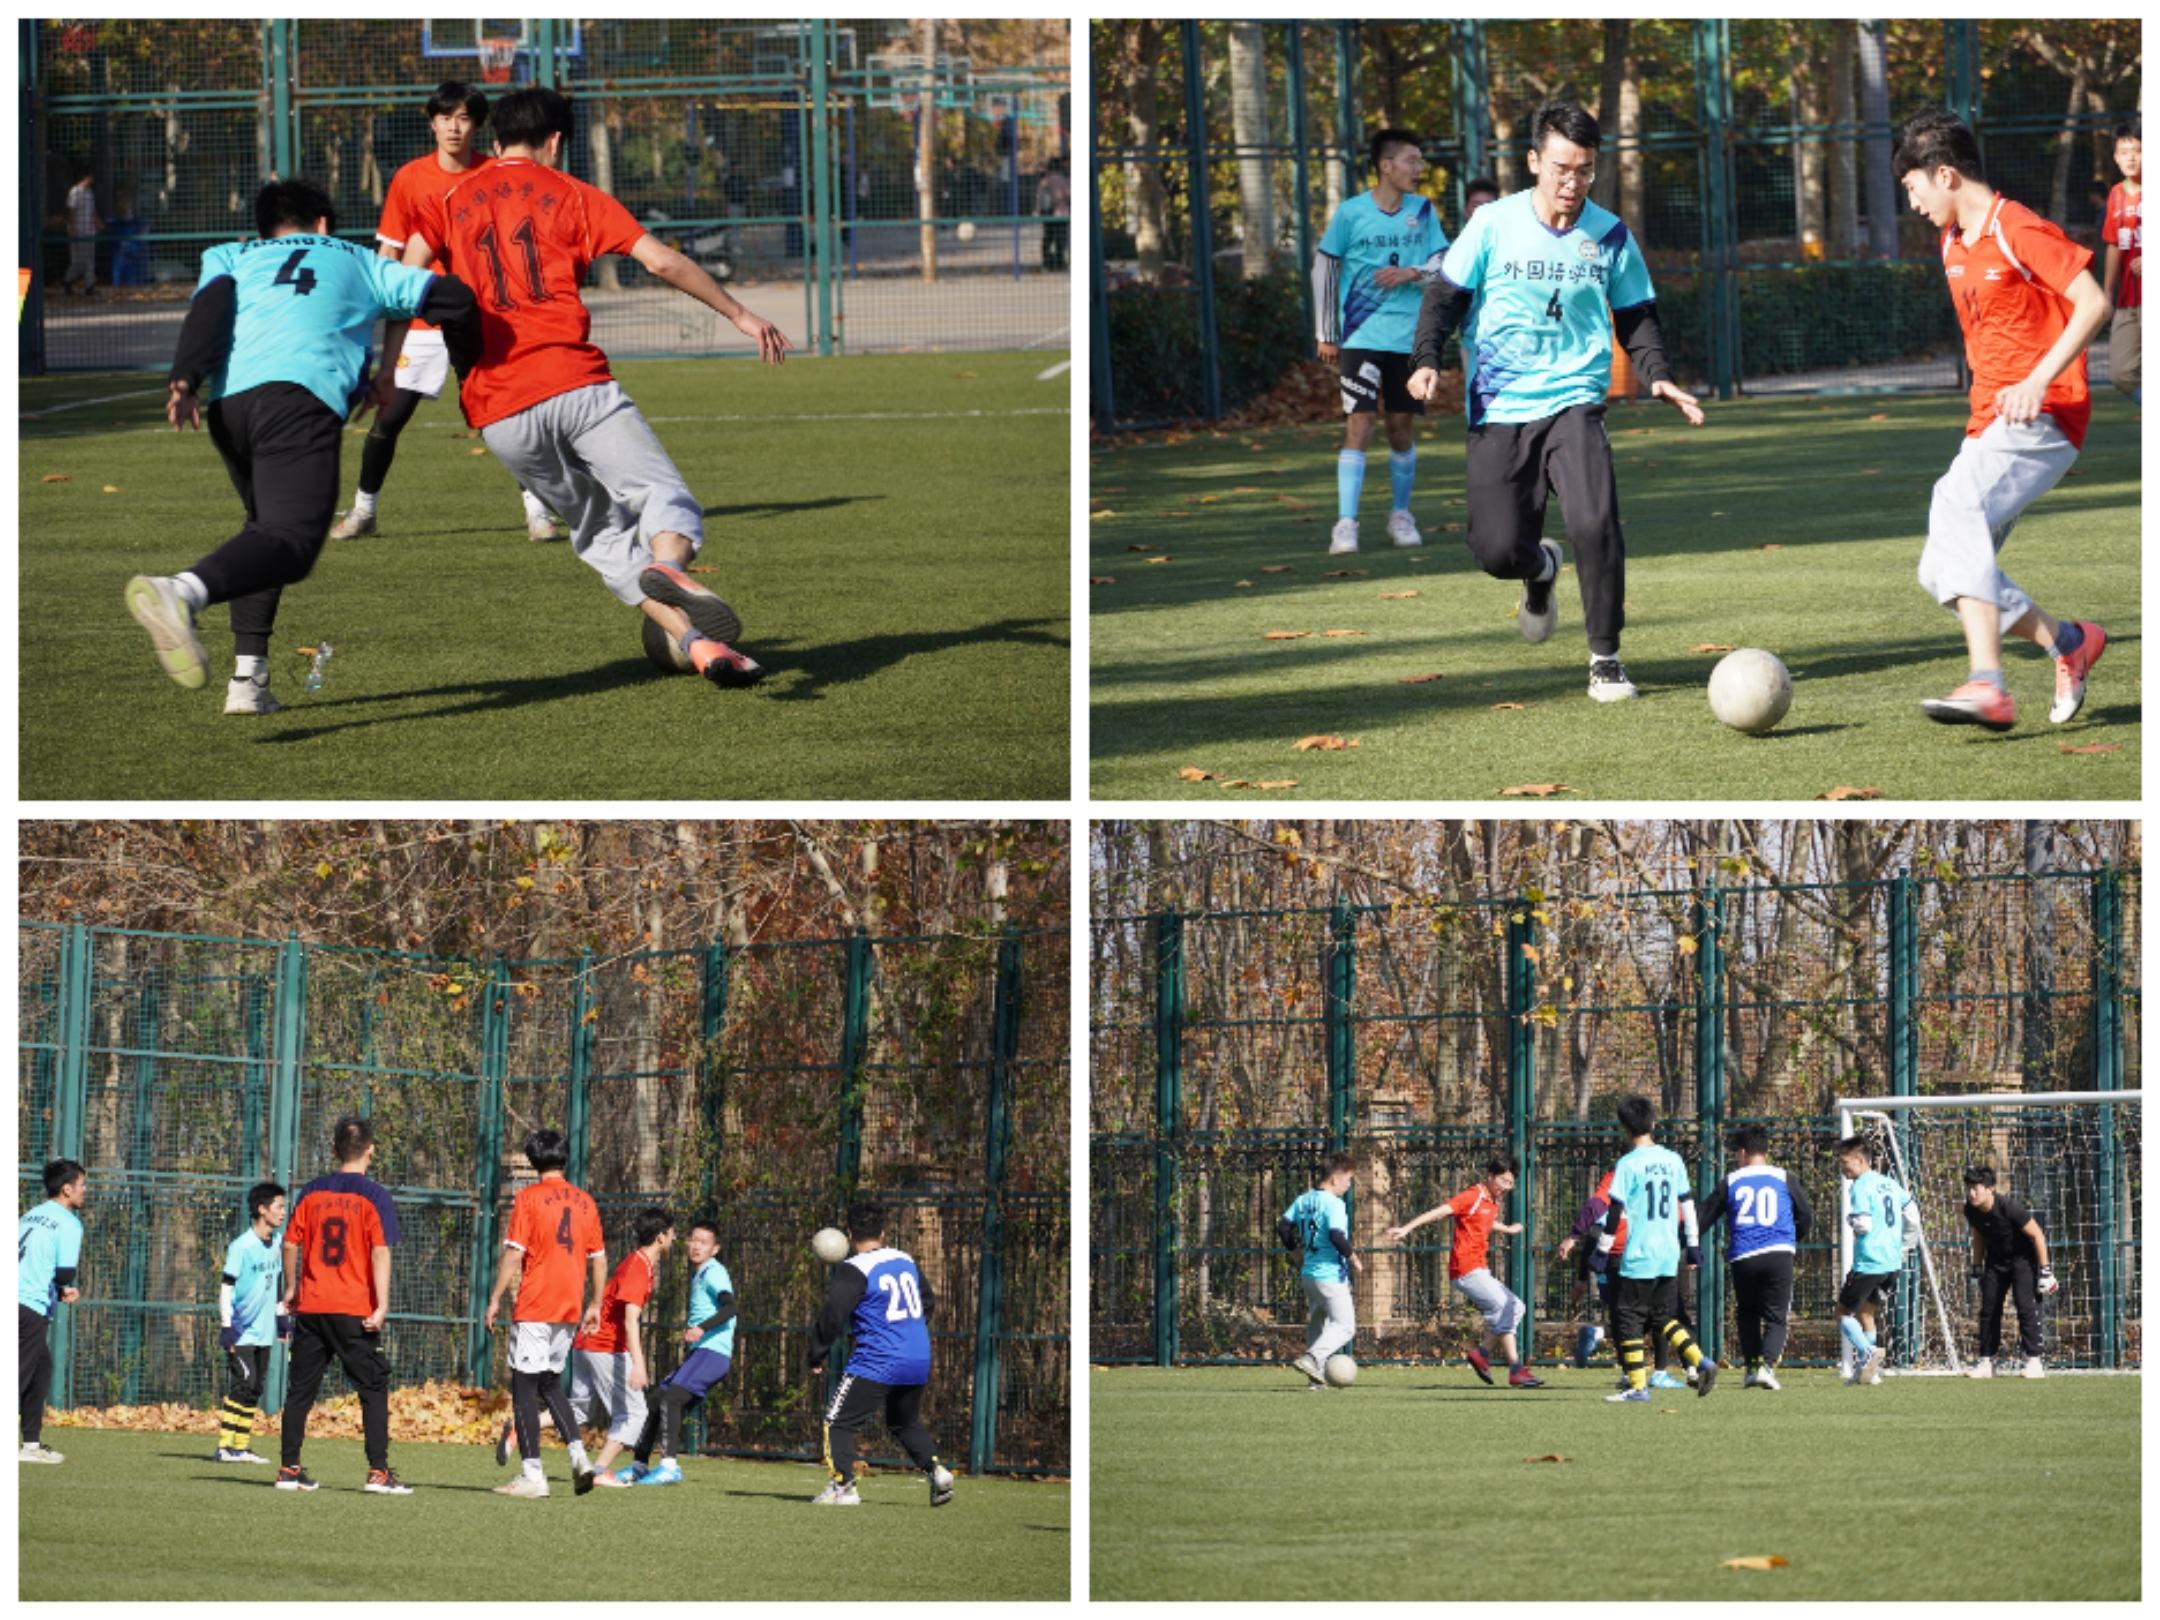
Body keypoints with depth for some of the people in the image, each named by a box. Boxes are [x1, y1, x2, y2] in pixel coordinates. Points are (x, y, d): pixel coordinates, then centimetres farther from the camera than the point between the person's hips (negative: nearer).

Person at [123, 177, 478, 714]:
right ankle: (181, 592, -49)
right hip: (300, 395, -4)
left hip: (227, 402, 4)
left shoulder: (231, 257, 31)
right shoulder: (358, 262, 30)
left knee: (269, 525, 28)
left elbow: (211, 303, 9)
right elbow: (454, 297, 24)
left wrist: (186, 380, -5)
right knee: (293, 542, -19)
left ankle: (247, 676, 17)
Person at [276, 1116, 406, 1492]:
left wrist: (291, 1289, 22)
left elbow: (291, 1243, 8)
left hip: (311, 1306, 4)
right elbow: (380, 1252, -12)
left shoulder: (312, 1193, 6)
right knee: (373, 1388, 2)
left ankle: (288, 1468, 11)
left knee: (300, 1388, 10)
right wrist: (381, 1306, -15)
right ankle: (378, 1472, -5)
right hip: (354, 1311, -4)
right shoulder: (374, 1196, -5)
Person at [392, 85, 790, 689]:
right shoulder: (572, 196, 11)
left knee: (605, 536, 12)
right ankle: (667, 567, -40)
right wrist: (739, 314, 12)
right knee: (667, 500, -5)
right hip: (576, 384, -3)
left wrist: (388, 371, 3)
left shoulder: (449, 203, 17)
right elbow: (663, 262, 5)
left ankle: (694, 640, -5)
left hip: (498, 413, 3)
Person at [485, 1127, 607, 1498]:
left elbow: (513, 1255, -11)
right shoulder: (585, 1202, 10)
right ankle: (577, 1452, 2)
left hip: (534, 1308, -6)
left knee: (524, 1386, -2)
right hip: (570, 1309, 6)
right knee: (550, 1383, 19)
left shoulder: (528, 1198, -6)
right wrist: (595, 1306, 19)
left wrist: (495, 1300, -5)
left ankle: (532, 1474, -8)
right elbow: (599, 1259, 11)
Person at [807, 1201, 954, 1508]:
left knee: (838, 1422, 2)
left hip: (877, 1364, -7)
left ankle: (843, 1487, -8)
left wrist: (817, 1356, -3)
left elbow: (832, 1315, -13)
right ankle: (935, 1469, 5)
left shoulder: (854, 1271, -9)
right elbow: (928, 1304, 24)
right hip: (919, 1362, 7)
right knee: (906, 1423, 25)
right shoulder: (905, 1262, 12)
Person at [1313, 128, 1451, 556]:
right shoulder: (1351, 214, -3)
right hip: (1361, 338, -3)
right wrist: (1326, 335, 4)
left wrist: (1412, 273, -15)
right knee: (1358, 424, -12)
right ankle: (1345, 525, -13)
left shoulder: (1423, 212, 6)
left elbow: (1445, 263, 7)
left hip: (1408, 338, 3)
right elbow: (1323, 268, 4)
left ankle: (1400, 516, 25)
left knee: (1400, 426, 8)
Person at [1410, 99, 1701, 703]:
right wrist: (1426, 361, -14)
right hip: (1498, 410, 0)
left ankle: (1606, 659, -6)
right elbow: (1445, 296, 2)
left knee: (1595, 523, -22)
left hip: (1575, 403, 0)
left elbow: (1636, 316, 12)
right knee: (1497, 550, -7)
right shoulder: (1493, 224, -3)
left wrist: (1658, 376, -5)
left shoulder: (1610, 237, 2)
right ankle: (1541, 569, 33)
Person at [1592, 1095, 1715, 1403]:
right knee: (1662, 1317, 16)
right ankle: (1701, 1362, -2)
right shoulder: (1672, 1160, 8)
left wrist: (1602, 1251, -5)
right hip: (1670, 1256, 6)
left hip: (1639, 1256, -6)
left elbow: (1614, 1212, -11)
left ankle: (1637, 1386, -2)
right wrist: (1693, 1245, 22)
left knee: (1627, 1319, 2)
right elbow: (1687, 1205, 14)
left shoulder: (1628, 1165, -10)